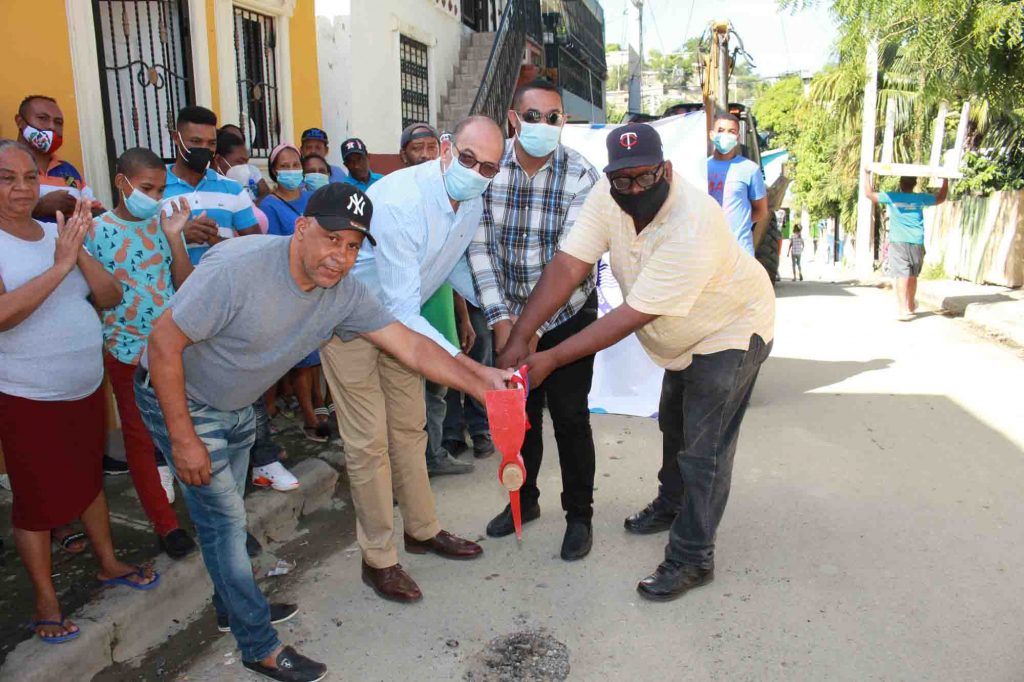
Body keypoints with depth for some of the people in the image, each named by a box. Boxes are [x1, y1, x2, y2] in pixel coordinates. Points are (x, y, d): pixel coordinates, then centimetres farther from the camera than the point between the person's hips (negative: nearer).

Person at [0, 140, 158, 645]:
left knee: (89, 479, 20)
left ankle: (108, 563, 39)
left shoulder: (57, 231, 2)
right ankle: (45, 603, 26)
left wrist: (79, 252, -16)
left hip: (87, 389, 5)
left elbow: (109, 298, -1)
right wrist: (58, 266, -27)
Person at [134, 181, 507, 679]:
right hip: (178, 400, -6)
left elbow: (411, 347, -19)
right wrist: (184, 439, -25)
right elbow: (164, 341, -28)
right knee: (225, 518, -2)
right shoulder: (236, 268, -34)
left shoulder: (344, 293, -16)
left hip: (237, 407, 6)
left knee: (226, 512, 22)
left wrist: (479, 382, -30)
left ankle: (233, 603, 46)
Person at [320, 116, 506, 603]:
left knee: (409, 428, 16)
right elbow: (402, 311, -36)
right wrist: (474, 371, -40)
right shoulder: (400, 202, -35)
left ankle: (423, 530, 34)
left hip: (398, 317, 8)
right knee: (369, 442, -2)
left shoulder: (473, 203, -8)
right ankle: (378, 559, 15)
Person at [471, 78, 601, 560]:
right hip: (509, 312, 3)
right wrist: (500, 320, -13)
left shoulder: (581, 176, -15)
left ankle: (579, 515, 21)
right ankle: (524, 499, 35)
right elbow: (480, 247, -7)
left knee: (569, 415, 2)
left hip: (567, 313, -2)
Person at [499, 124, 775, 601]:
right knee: (673, 424, 24)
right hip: (683, 333, 8)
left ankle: (691, 558, 12)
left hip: (732, 329, -8)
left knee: (703, 448, -5)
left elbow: (631, 316, -38)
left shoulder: (692, 228, -40)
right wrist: (520, 336, -32)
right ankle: (671, 505, 49)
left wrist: (551, 359, -37)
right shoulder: (607, 197, -19)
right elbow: (567, 266, -24)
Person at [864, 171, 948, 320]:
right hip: (917, 243, 3)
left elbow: (869, 193, 9)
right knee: (912, 275, 17)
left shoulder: (891, 197, -1)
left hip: (898, 242, -3)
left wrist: (867, 174, 17)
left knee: (901, 275, -10)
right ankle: (911, 306, 33)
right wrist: (945, 180, 36)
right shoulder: (921, 198, 7)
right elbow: (941, 198, 26)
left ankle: (904, 309, -23)